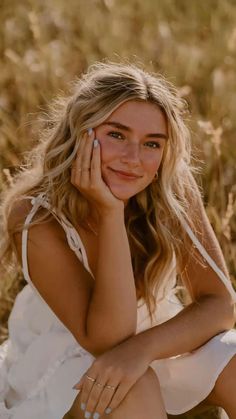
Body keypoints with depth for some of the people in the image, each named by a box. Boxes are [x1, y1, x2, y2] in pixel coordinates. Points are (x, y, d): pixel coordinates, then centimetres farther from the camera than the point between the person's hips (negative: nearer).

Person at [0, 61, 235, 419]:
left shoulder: (175, 192, -19)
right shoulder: (35, 216, -28)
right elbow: (105, 339, -29)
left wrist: (143, 347, -37)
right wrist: (109, 214, -38)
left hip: (152, 342, 4)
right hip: (59, 353, -3)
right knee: (134, 390, -33)